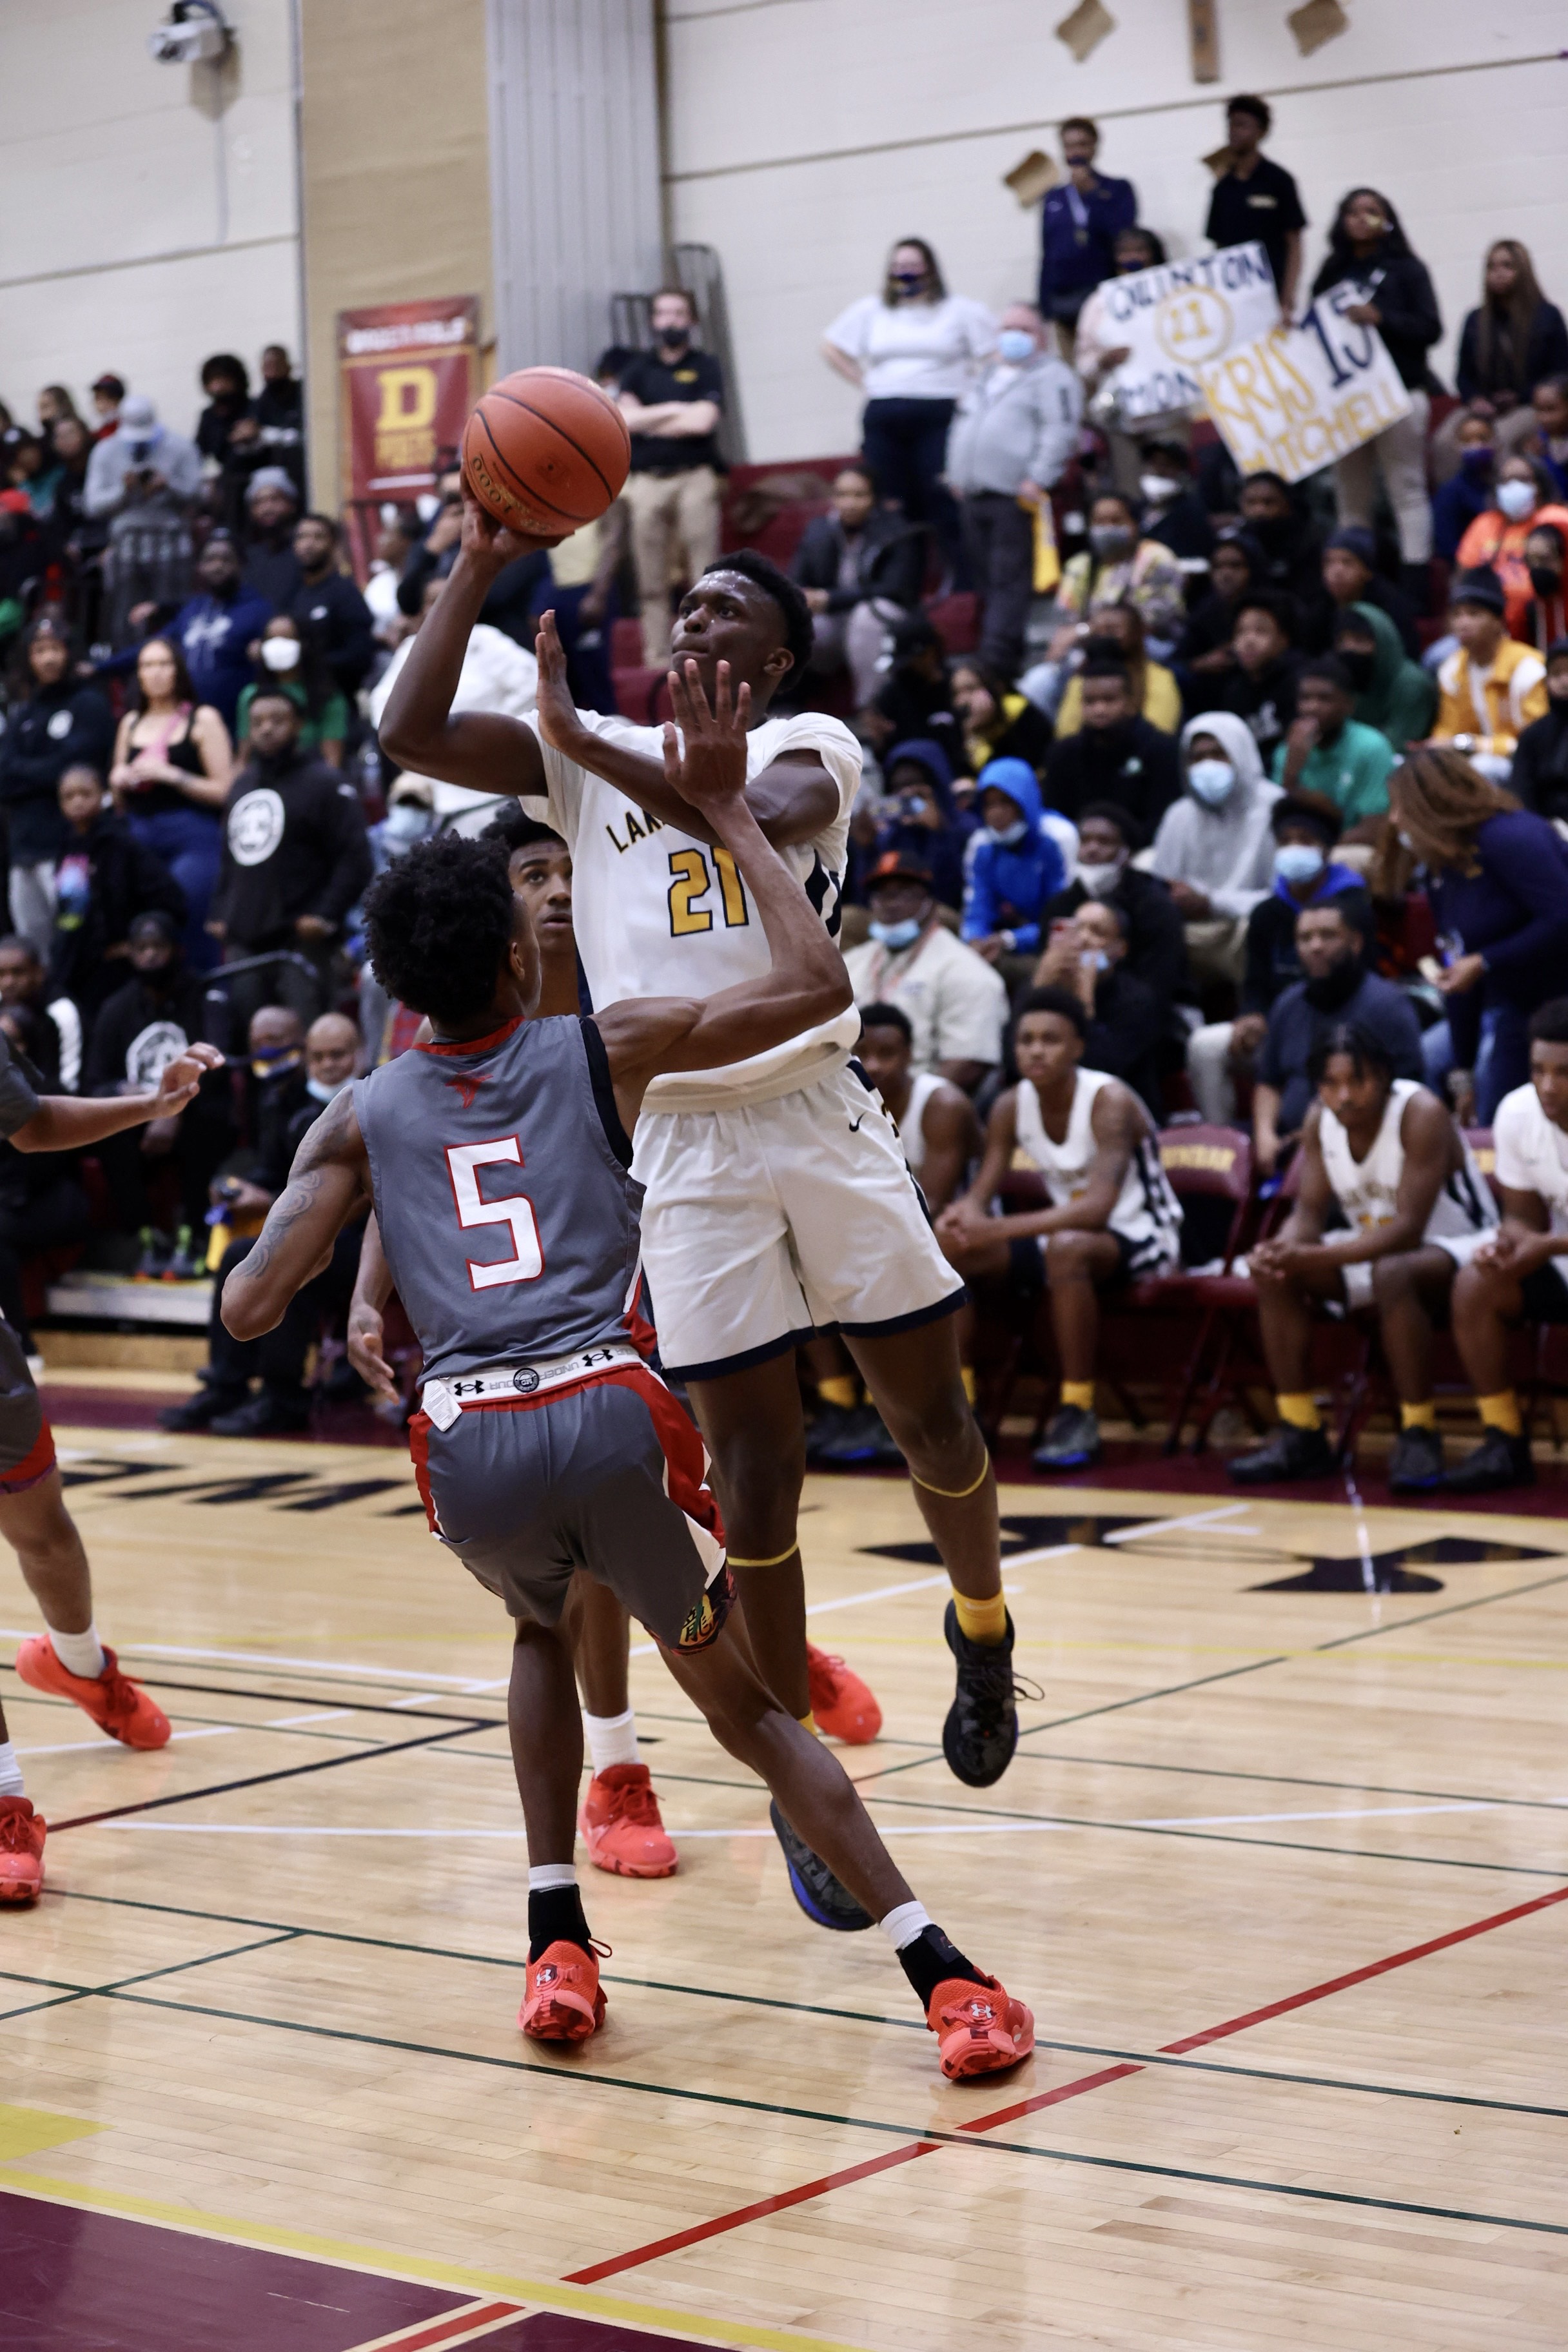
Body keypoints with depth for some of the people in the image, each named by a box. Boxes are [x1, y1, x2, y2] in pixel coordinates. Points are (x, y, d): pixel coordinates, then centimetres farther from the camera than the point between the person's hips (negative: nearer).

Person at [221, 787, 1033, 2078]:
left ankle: (557, 1946, 23)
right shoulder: (606, 1050, 12)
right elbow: (818, 986, 13)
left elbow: (249, 1308, 10)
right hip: (611, 1419, -2)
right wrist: (727, 812, 19)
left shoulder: (362, 1118, 16)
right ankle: (941, 1973, 1)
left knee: (543, 1629, 35)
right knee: (742, 1700, 14)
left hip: (471, 1449, 2)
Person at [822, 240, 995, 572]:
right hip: (883, 419, 3)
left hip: (939, 417, -3)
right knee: (896, 510, 1)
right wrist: (864, 383, 12)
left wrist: (969, 392, -3)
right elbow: (831, 348, 23)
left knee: (945, 505, -13)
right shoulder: (871, 311, 15)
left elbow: (997, 353, 4)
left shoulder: (960, 310, 5)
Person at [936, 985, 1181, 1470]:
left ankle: (1078, 1415, -32)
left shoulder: (1110, 1101, -23)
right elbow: (979, 1196, -3)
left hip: (1140, 1236, -7)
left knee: (1067, 1247, -40)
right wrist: (961, 1216, -30)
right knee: (950, 1247, -12)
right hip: (1066, 1228, 7)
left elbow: (1097, 1207, -34)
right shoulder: (1011, 1107, -3)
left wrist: (1000, 1229, -42)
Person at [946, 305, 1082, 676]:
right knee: (985, 581, 7)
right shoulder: (986, 379, 25)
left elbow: (1059, 432, -11)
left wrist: (1037, 480, -19)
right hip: (974, 496, 8)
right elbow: (960, 427, 28)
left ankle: (996, 659, -19)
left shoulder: (1051, 376, 1)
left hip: (1016, 496, -8)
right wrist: (957, 476, 16)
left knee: (1009, 580, -12)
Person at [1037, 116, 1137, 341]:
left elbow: (1122, 236, -6)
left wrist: (1091, 193, -9)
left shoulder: (1119, 190, 8)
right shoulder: (1053, 198, 15)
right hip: (1064, 302, 3)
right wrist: (1049, 313, 9)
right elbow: (1047, 256, 15)